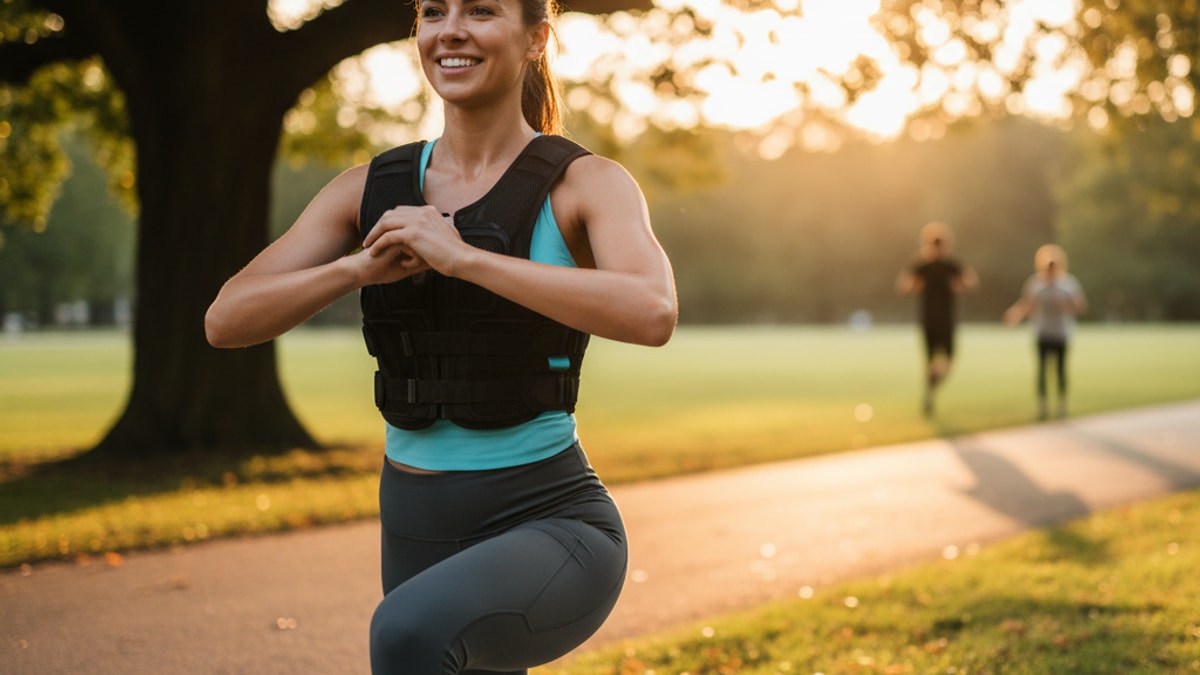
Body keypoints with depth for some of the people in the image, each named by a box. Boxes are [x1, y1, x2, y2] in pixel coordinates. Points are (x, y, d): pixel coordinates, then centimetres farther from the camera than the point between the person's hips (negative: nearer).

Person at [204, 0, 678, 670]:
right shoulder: (371, 191, 6)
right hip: (421, 543, 6)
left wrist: (461, 257, -27)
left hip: (554, 537, -6)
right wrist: (361, 266, -17)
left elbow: (653, 315, -29)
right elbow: (226, 322, -1)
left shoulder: (592, 184, -7)